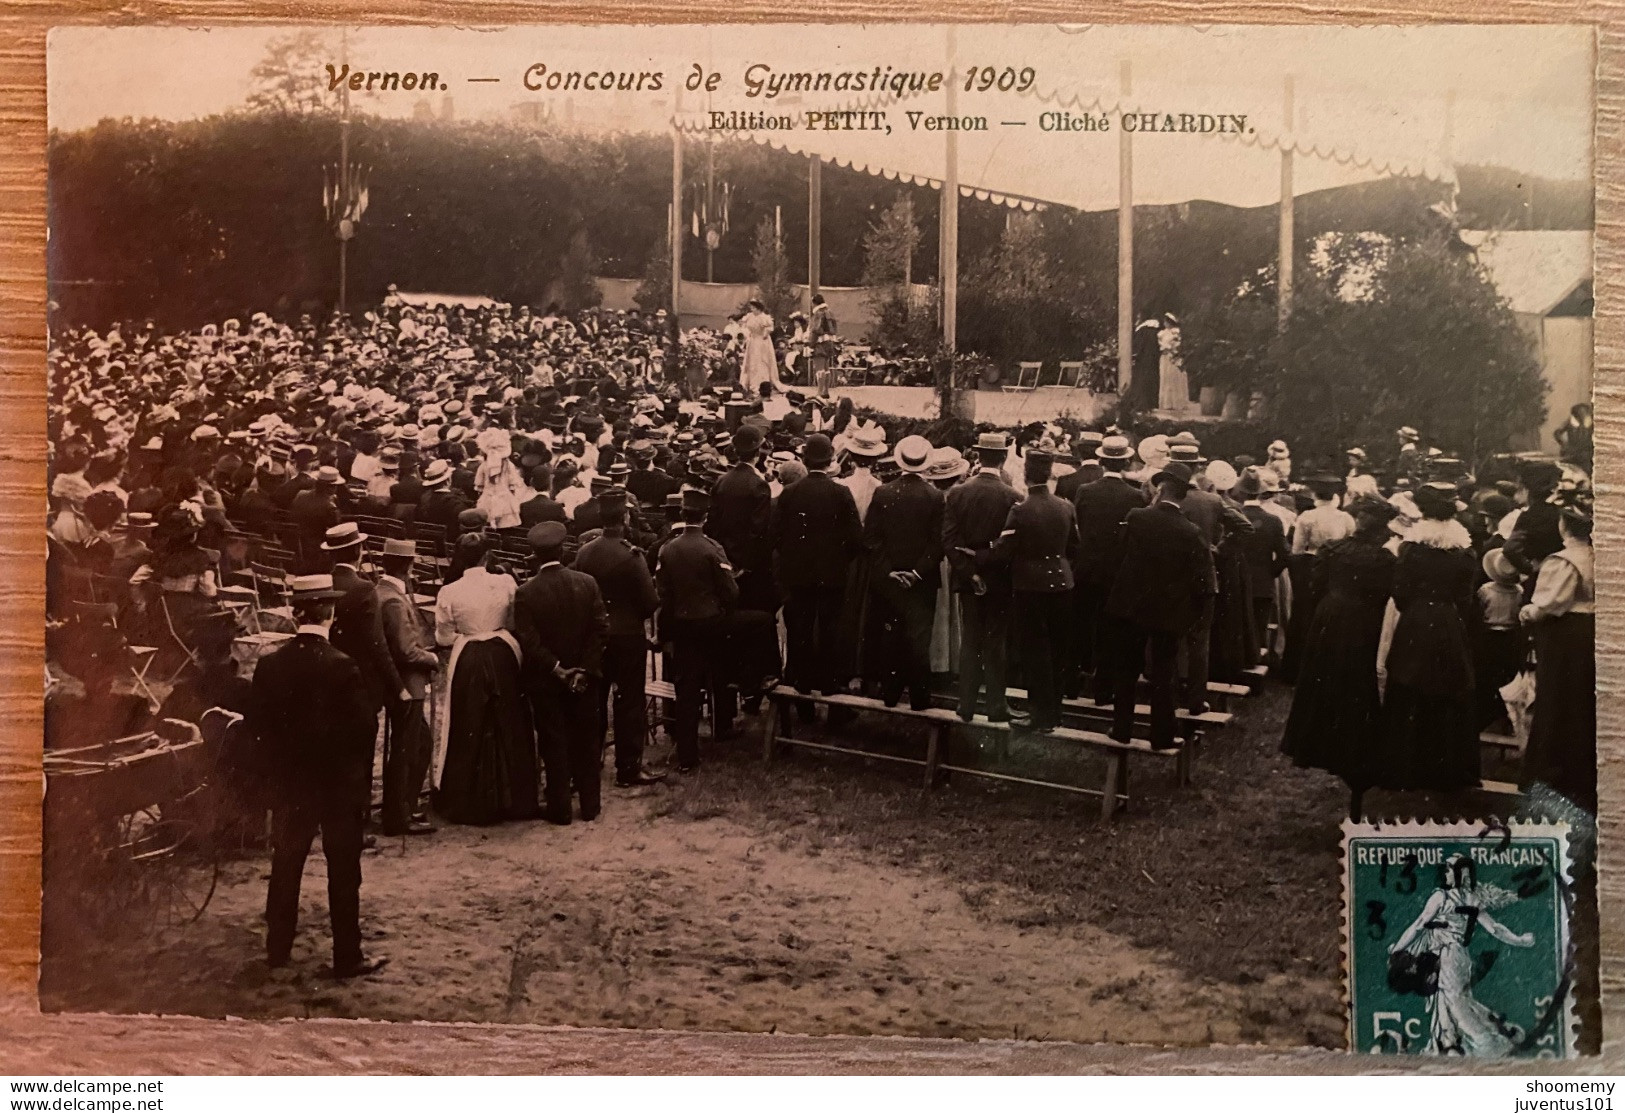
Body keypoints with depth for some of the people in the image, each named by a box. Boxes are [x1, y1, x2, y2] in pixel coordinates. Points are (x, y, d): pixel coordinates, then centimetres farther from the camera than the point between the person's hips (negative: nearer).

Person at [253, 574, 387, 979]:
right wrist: (362, 779, -1)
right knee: (343, 871, 5)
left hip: (288, 782, 4)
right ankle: (348, 956, 11)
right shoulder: (343, 668, -18)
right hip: (339, 783, -4)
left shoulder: (269, 664, -5)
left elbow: (259, 722, 1)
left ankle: (278, 948, 26)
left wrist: (279, 764, 13)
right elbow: (362, 729, -15)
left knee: (285, 866, 17)